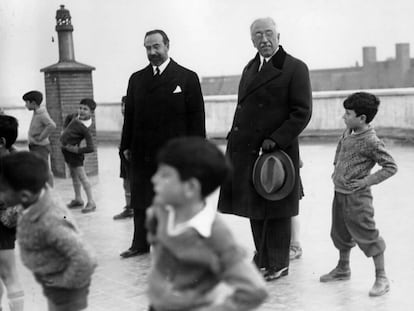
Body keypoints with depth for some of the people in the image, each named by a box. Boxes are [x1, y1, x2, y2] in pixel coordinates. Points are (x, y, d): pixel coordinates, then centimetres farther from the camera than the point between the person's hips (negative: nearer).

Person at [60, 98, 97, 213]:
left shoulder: (85, 128, -27)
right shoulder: (77, 116, -5)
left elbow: (91, 148, -30)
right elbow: (68, 117, 20)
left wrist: (77, 150, -22)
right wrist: (64, 130, 8)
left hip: (72, 151, -9)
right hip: (65, 149, 9)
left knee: (82, 176, -7)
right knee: (74, 175, 18)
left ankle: (91, 203, -2)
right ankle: (78, 200, 30)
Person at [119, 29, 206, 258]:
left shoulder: (187, 78, -1)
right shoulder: (136, 79, 12)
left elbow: (196, 117, -3)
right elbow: (129, 115, 13)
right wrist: (126, 145, 6)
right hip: (142, 153, 4)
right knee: (140, 202, 10)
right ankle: (141, 244, 23)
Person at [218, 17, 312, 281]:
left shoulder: (295, 68, -6)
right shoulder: (250, 68, 17)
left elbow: (302, 112, -12)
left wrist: (276, 140, -19)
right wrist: (236, 141, 10)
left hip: (276, 151, -7)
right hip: (247, 151, 7)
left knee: (275, 209, 2)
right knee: (255, 208, 14)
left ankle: (278, 264, 15)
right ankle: (262, 257, 29)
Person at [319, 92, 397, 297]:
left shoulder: (371, 141, -20)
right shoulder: (348, 132, 4)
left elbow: (391, 167, -16)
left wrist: (367, 181, -18)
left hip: (357, 197, -9)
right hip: (339, 193, 9)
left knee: (368, 236, -3)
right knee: (340, 233, 21)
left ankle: (381, 278, 9)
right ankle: (343, 268, 41)